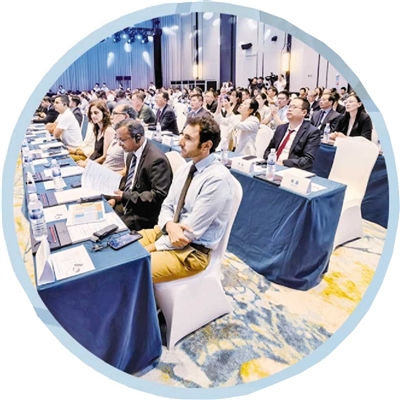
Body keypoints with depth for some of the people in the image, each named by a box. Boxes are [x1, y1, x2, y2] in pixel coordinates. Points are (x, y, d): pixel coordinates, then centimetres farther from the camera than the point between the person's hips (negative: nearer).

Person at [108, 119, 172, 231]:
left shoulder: (157, 159, -21)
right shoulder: (132, 153, 6)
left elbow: (159, 195, -23)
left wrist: (125, 196, -20)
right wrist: (116, 198, 1)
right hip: (124, 206, 8)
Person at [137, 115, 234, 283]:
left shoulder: (217, 179, -23)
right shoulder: (184, 168, 2)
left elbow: (190, 232, -22)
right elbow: (167, 206, 7)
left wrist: (152, 248, -14)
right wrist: (169, 225, -16)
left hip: (193, 250, -8)